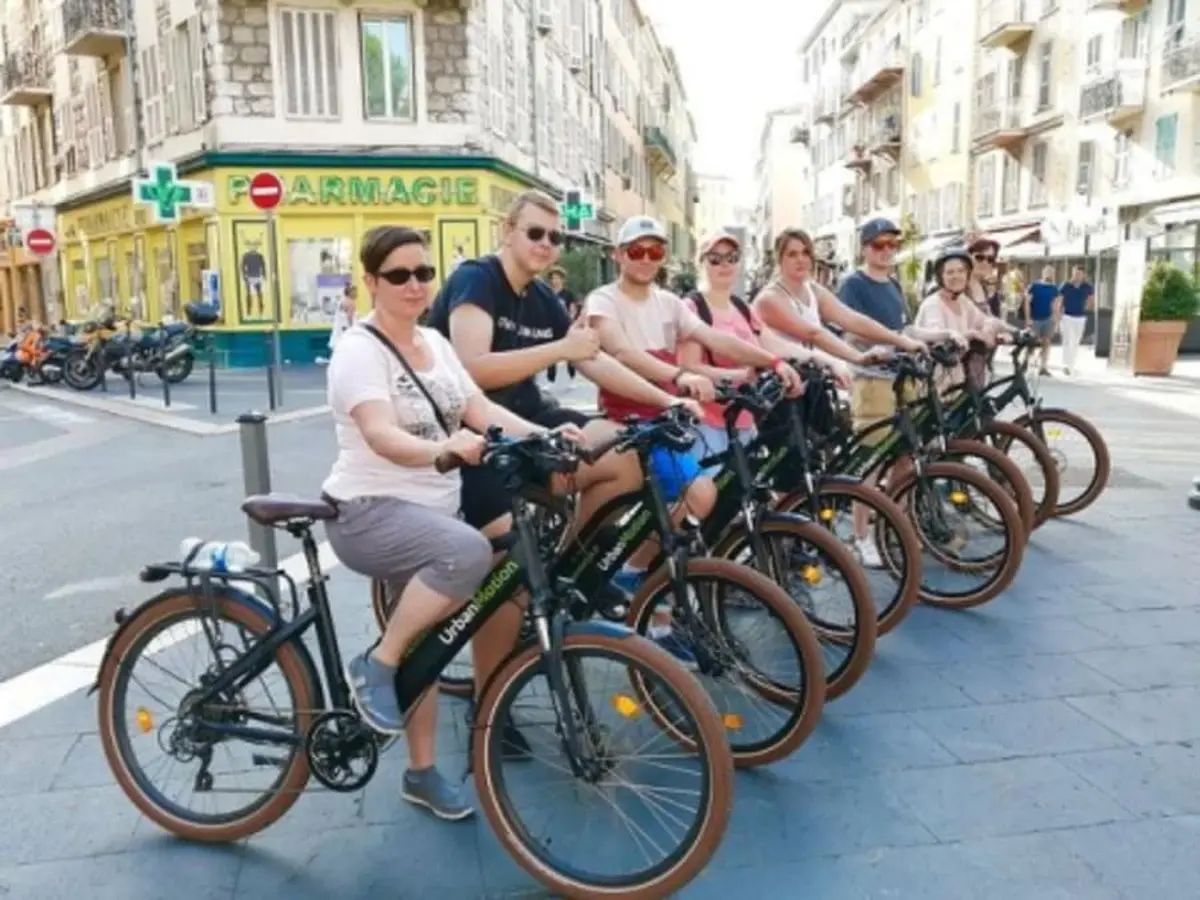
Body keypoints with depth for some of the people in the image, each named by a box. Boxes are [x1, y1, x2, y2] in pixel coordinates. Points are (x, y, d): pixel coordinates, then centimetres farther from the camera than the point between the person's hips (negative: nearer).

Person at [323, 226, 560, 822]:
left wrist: (547, 436, -17)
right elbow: (381, 436, -29)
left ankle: (422, 773, 30)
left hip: (429, 510, 8)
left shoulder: (435, 344, 9)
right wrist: (444, 447, -48)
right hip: (369, 512, -8)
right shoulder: (359, 349, -14)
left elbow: (481, 409, -1)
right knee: (469, 552, -34)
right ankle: (375, 664, -14)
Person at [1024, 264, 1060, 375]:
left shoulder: (1054, 288, 5)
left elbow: (1056, 305, 8)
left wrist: (1056, 321, 4)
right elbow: (1027, 302, -10)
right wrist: (1028, 319, -15)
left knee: (1046, 342, 4)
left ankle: (1043, 367, 7)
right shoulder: (1034, 286, -7)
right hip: (1035, 319, -4)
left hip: (1048, 319, 4)